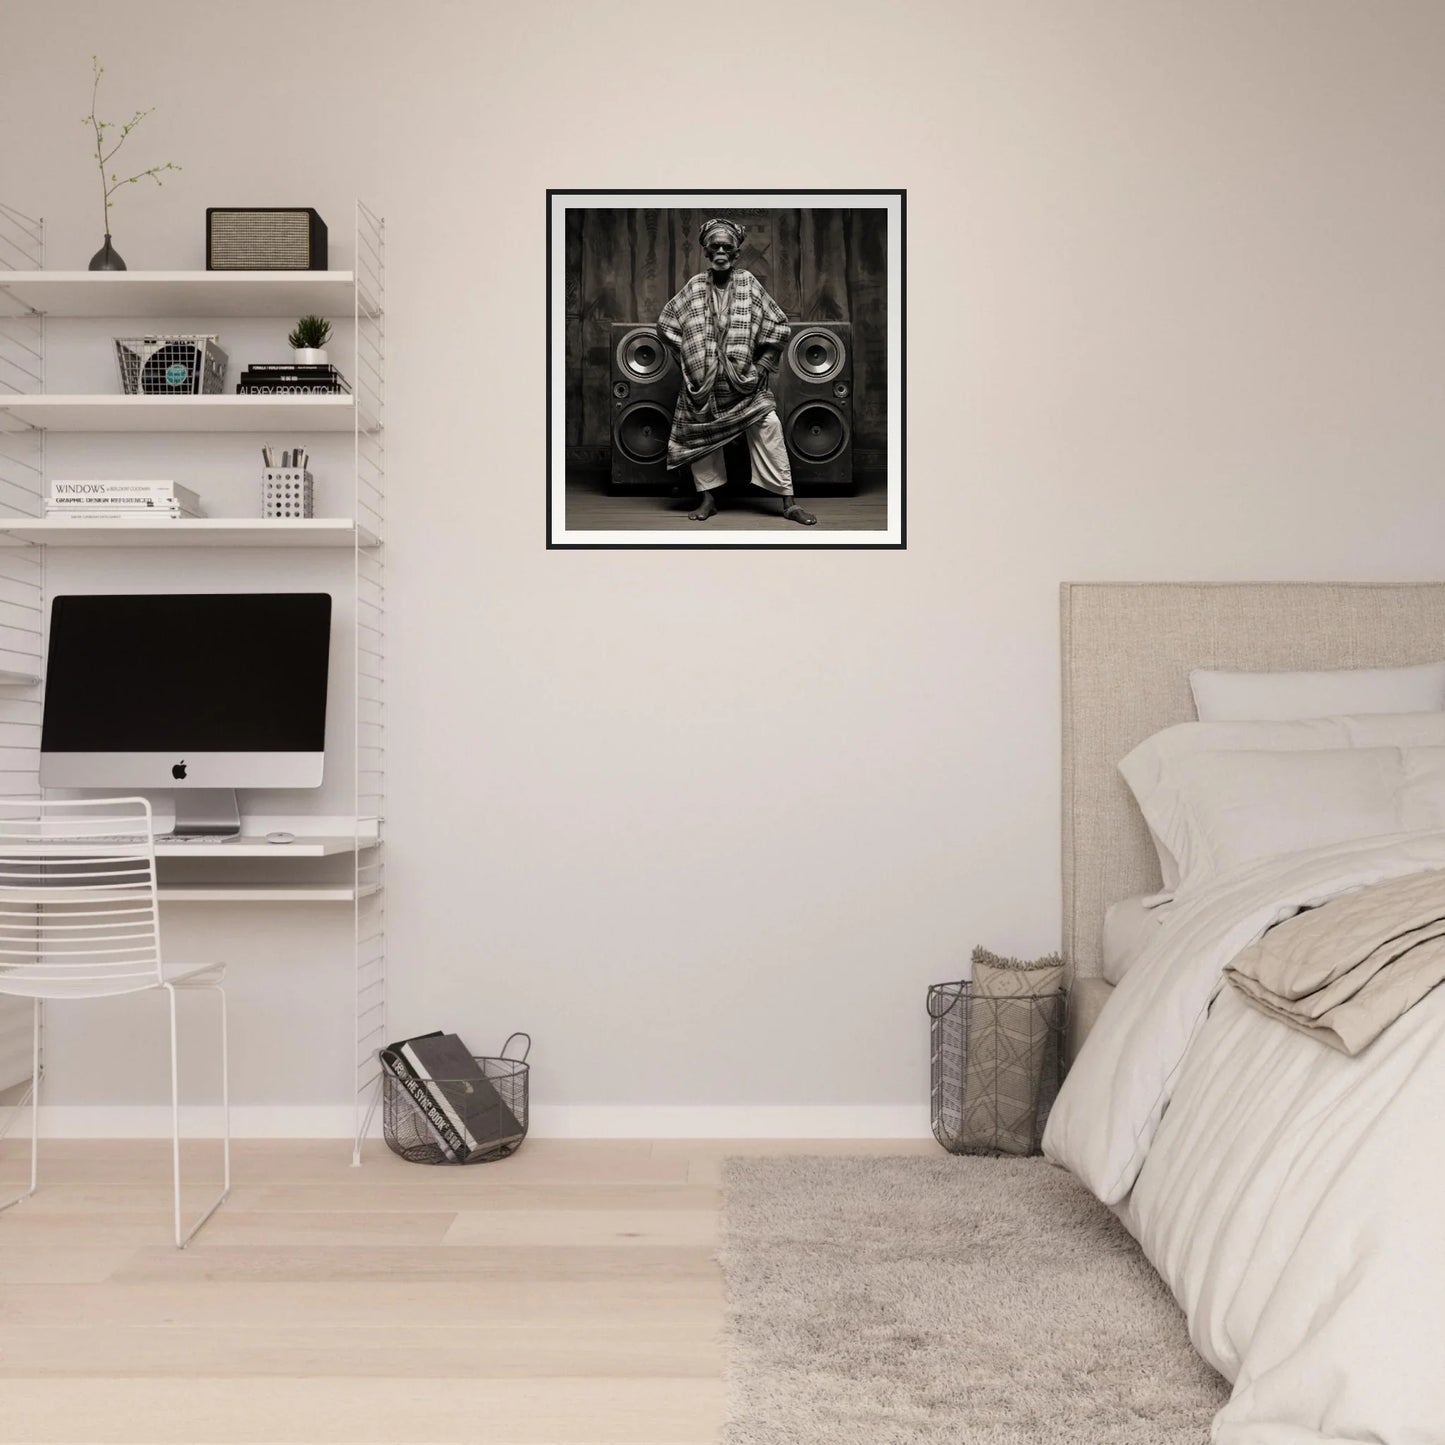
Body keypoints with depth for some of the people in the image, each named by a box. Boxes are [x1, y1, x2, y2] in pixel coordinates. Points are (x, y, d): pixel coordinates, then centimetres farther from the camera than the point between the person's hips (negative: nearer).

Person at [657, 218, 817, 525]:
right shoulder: (695, 287, 3)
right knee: (703, 433, 4)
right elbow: (667, 324, 12)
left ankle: (789, 502, -8)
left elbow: (778, 326, 2)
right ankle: (708, 498, 20)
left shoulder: (748, 283, 0)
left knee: (768, 428, -10)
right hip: (703, 381, 2)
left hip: (744, 378, -1)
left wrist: (762, 364, -3)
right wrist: (689, 361, 7)